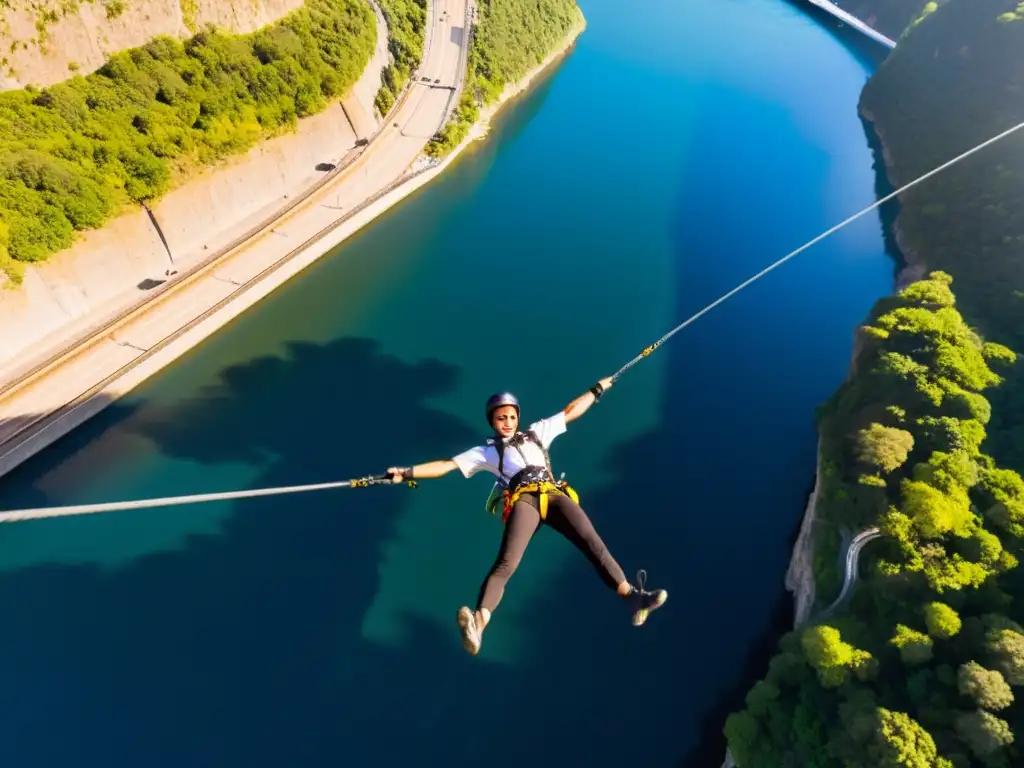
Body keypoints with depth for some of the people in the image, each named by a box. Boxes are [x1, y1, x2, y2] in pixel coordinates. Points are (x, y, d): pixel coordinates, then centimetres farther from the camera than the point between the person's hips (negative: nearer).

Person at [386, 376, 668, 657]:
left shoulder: (536, 433, 30)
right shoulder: (487, 452, 22)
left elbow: (570, 411, 36)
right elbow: (445, 465, 16)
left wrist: (596, 389, 39)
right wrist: (406, 473, 8)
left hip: (555, 495, 3)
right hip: (524, 501, -3)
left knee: (593, 542, -20)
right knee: (505, 564, -26)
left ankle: (632, 597, -26)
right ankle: (477, 626, -42)